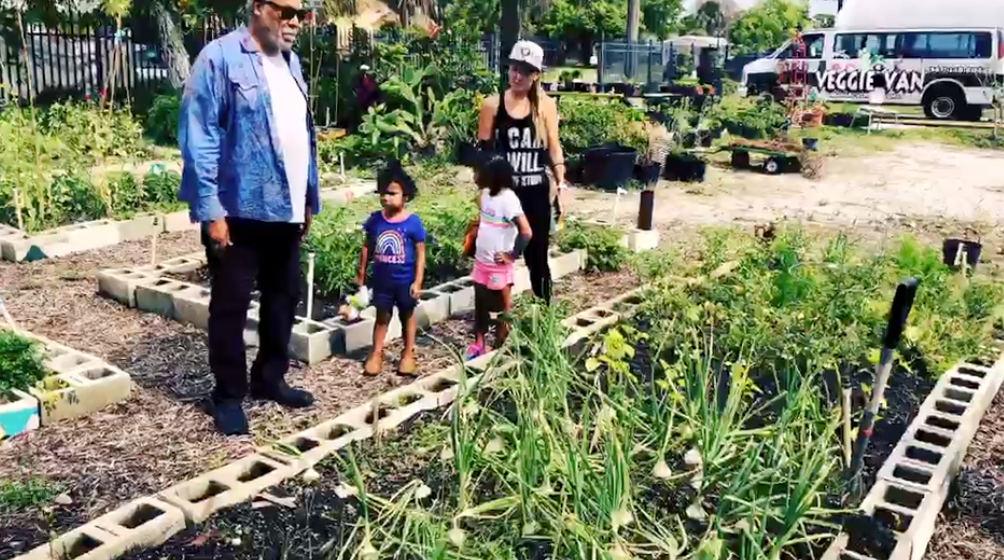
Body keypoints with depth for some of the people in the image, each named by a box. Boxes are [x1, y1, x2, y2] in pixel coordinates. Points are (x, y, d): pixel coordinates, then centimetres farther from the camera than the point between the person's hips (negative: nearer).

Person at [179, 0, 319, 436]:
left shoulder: (290, 62, 13)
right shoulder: (221, 58, -11)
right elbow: (198, 137, -15)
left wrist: (309, 198, 16)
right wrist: (210, 208, -18)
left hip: (286, 210, 8)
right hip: (239, 210, -7)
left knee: (284, 298, 15)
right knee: (231, 305, 5)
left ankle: (270, 378, 32)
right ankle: (228, 395, 19)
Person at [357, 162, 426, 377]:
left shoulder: (413, 222, -14)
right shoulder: (375, 220, -5)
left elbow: (420, 254, -10)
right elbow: (368, 248, 5)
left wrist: (418, 281, -12)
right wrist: (361, 274, 6)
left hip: (405, 281, -2)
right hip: (382, 280, 2)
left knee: (407, 316, 15)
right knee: (382, 317, 14)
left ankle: (408, 354, 28)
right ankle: (376, 354, 25)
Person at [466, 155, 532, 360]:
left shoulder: (508, 199, -21)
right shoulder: (485, 194, 2)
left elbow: (526, 232, -26)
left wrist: (512, 255, -18)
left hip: (499, 266, -8)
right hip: (481, 262, 8)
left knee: (502, 309, 8)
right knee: (480, 305, 17)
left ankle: (499, 348, 20)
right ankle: (478, 345, 30)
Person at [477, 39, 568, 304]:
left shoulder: (546, 105, 2)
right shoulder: (492, 105, -1)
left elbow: (554, 148, 6)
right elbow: (482, 152, 1)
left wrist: (561, 187, 2)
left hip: (536, 192, 1)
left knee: (537, 258, 9)